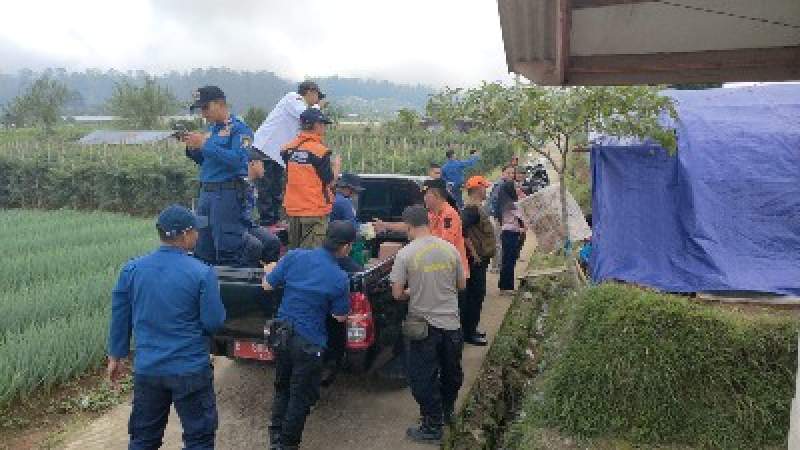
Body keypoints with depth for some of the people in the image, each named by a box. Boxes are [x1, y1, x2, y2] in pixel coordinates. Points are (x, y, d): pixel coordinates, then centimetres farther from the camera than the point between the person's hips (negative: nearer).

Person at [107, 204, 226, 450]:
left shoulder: (131, 269, -2)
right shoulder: (202, 273, -15)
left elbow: (119, 318, 5)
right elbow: (214, 322, -12)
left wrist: (115, 356, 17)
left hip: (146, 370, 4)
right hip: (191, 371, -4)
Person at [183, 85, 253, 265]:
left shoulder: (239, 128, -6)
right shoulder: (211, 129, 17)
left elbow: (236, 159, -21)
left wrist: (204, 144, -17)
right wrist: (192, 148, 5)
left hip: (228, 194, -8)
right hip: (206, 191, 8)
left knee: (227, 249, -4)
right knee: (202, 250, 12)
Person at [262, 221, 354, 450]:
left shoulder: (295, 256, -9)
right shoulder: (340, 279, -18)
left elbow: (268, 286, 1)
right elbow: (340, 317, -5)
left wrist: (269, 271, 22)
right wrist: (345, 298, 13)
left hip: (281, 332, 5)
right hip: (308, 342, -5)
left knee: (282, 387, 24)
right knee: (302, 396, 13)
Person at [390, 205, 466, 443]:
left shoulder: (405, 254, -14)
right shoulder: (450, 249, -3)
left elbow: (397, 294, -11)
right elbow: (462, 285, 7)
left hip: (424, 326, -4)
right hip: (452, 324, 4)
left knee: (424, 379, 10)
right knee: (452, 372, 23)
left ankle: (432, 427, 19)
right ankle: (447, 412, 42)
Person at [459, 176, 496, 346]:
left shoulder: (477, 207, 14)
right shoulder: (472, 208, -18)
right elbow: (463, 231, -29)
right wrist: (473, 253, -24)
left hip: (480, 258, 10)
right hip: (476, 260, -10)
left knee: (477, 294, 16)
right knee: (475, 295, -3)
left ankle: (471, 329, 25)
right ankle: (469, 333, 4)